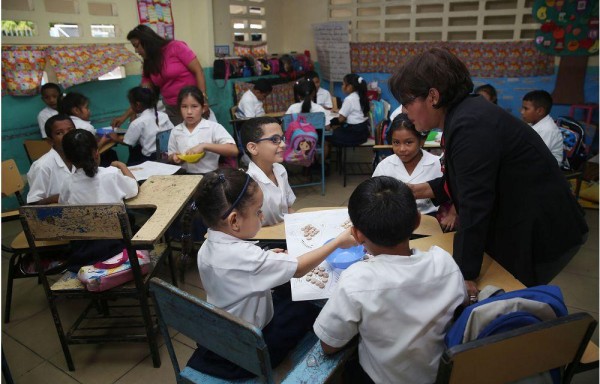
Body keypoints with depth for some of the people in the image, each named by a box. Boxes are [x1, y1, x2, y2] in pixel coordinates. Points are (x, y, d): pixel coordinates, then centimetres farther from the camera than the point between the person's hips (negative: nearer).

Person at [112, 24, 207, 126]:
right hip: (171, 110, 5)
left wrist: (203, 98, -19)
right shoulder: (148, 66, 12)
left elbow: (198, 71, -9)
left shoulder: (176, 47, -6)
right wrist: (125, 116, 4)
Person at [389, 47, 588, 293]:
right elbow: (467, 182, 12)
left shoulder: (471, 126, -27)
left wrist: (464, 276, -23)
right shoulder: (464, 115, 3)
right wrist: (420, 190, 5)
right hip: (517, 230, 9)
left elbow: (474, 206, -28)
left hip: (539, 236, -9)